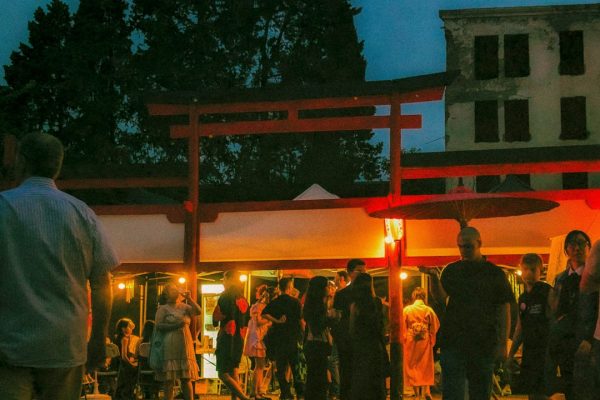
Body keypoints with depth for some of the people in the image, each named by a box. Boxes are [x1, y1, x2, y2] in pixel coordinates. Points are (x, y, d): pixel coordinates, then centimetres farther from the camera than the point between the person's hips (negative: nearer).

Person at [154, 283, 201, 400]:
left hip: (185, 347, 4)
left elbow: (198, 311, -1)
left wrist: (189, 299, -6)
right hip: (169, 347, -4)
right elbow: (158, 326, -8)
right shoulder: (163, 309, 3)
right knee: (169, 379, -3)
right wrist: (175, 325, -13)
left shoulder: (185, 307, 13)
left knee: (186, 379, 4)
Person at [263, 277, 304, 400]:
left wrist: (276, 321, -11)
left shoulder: (273, 303, 4)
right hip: (293, 338, -1)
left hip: (278, 338, 1)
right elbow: (301, 320, -5)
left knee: (281, 367, 5)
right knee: (296, 367, 7)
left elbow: (264, 314, -14)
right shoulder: (295, 302, -3)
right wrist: (304, 335, 4)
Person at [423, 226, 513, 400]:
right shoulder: (451, 270, 8)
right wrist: (434, 277, -25)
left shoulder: (494, 273, 5)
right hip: (453, 341, 0)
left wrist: (503, 344, -3)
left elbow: (504, 309, 4)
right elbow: (441, 297, -6)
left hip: (484, 344, 0)